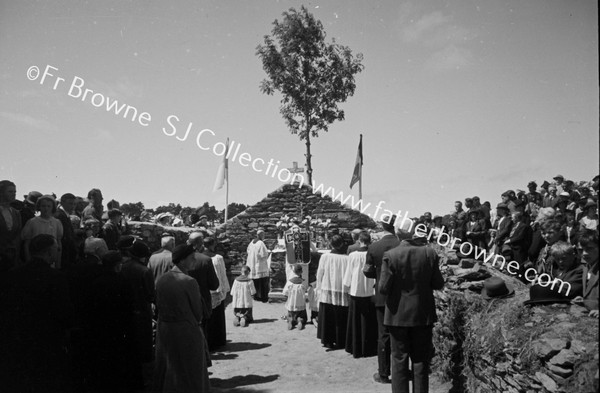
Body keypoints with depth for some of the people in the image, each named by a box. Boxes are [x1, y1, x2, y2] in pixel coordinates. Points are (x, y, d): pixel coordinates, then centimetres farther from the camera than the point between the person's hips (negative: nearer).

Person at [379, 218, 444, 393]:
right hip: (423, 314, 2)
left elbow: (383, 288, -14)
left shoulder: (390, 255, -14)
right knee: (421, 360, 14)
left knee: (399, 359, 9)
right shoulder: (430, 253, -8)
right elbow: (438, 284, -4)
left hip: (398, 315, -2)